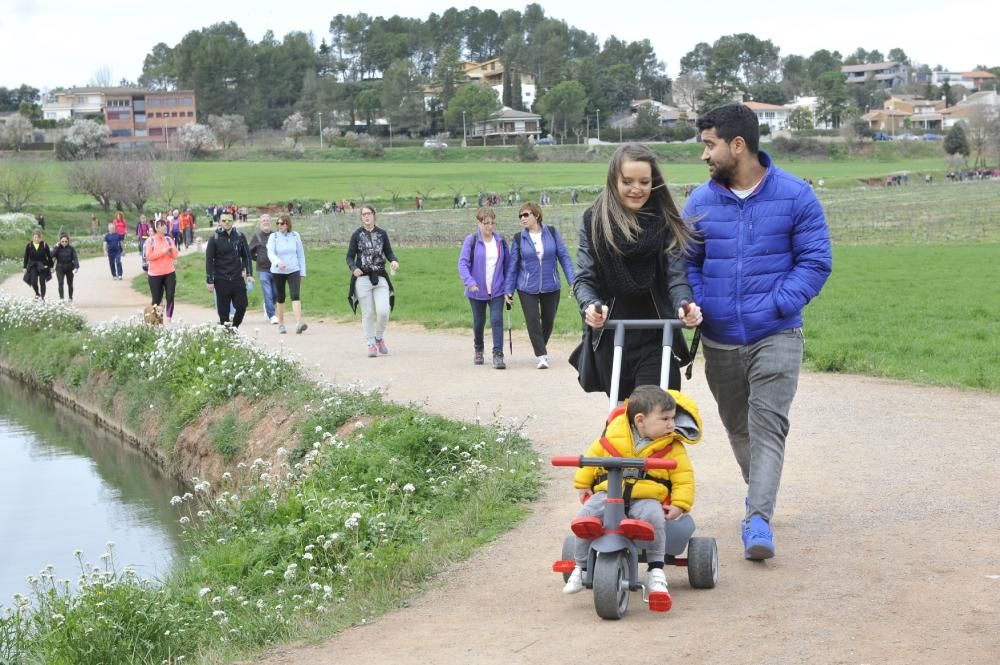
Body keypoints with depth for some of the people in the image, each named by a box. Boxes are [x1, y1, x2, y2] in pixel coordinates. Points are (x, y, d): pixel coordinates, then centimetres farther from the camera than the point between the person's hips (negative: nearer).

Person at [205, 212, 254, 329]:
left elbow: (246, 256, 10)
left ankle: (234, 326, 15)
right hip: (221, 280, -2)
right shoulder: (214, 238, -3)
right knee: (223, 309, 1)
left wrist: (249, 274, 3)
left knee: (242, 305, -4)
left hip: (237, 278, 2)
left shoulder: (239, 236, 4)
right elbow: (209, 260, -2)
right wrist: (210, 281, -6)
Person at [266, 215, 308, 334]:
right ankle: (281, 324, 24)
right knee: (280, 298, 9)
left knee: (295, 295, -17)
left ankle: (299, 323, -29)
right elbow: (270, 253, -16)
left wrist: (302, 273, 9)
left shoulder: (295, 236, 3)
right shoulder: (273, 237, -3)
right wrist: (278, 262, -37)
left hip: (293, 271, 0)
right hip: (278, 272, 0)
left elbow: (301, 254, 10)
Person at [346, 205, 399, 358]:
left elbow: (388, 252, 10)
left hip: (380, 278, 1)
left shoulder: (382, 234, 7)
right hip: (362, 278, -1)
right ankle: (371, 344, 11)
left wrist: (394, 261, -12)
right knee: (368, 314, 1)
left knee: (383, 311, -9)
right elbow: (350, 256, 3)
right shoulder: (357, 235, 2)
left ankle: (379, 338, 16)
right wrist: (353, 268, -17)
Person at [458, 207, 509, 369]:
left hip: (497, 290, 1)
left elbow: (507, 264, 10)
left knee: (497, 320, -11)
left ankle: (498, 355, -11)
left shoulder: (501, 241, 3)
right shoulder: (471, 240, -7)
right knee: (479, 322, 13)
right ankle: (478, 350, 37)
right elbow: (463, 263, -12)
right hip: (477, 291, -1)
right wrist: (470, 282, -25)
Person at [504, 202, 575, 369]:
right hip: (527, 288, -1)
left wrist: (572, 280, -7)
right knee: (532, 321, -10)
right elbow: (512, 265, 2)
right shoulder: (519, 238, -1)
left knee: (548, 320, 12)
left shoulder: (552, 233, -2)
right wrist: (508, 289, 1)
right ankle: (542, 356, -3)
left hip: (551, 286, 1)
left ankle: (542, 346, 37)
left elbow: (564, 256, -1)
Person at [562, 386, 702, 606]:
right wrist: (582, 483, 14)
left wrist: (680, 504, -10)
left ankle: (656, 570, -16)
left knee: (653, 516, -35)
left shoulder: (673, 447, 0)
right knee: (585, 516, -23)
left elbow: (683, 476, 3)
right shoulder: (614, 434, 2)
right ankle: (580, 567, -1)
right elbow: (593, 456, 15)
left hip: (646, 497, -1)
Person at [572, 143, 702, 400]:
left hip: (656, 341, -2)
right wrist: (590, 306, -24)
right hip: (610, 342, 2)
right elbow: (584, 278, -1)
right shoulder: (594, 221, 1)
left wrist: (685, 305, -29)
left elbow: (677, 277, -6)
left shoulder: (666, 223, 0)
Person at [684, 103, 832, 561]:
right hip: (719, 339, 4)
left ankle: (758, 519, -17)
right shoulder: (701, 201, 4)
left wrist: (778, 305, -15)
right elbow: (687, 262, 12)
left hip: (775, 335, -4)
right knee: (737, 424, 16)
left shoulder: (794, 196, -5)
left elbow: (815, 262, -4)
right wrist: (696, 304, -6)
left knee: (767, 423, -14)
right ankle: (759, 489, 39)